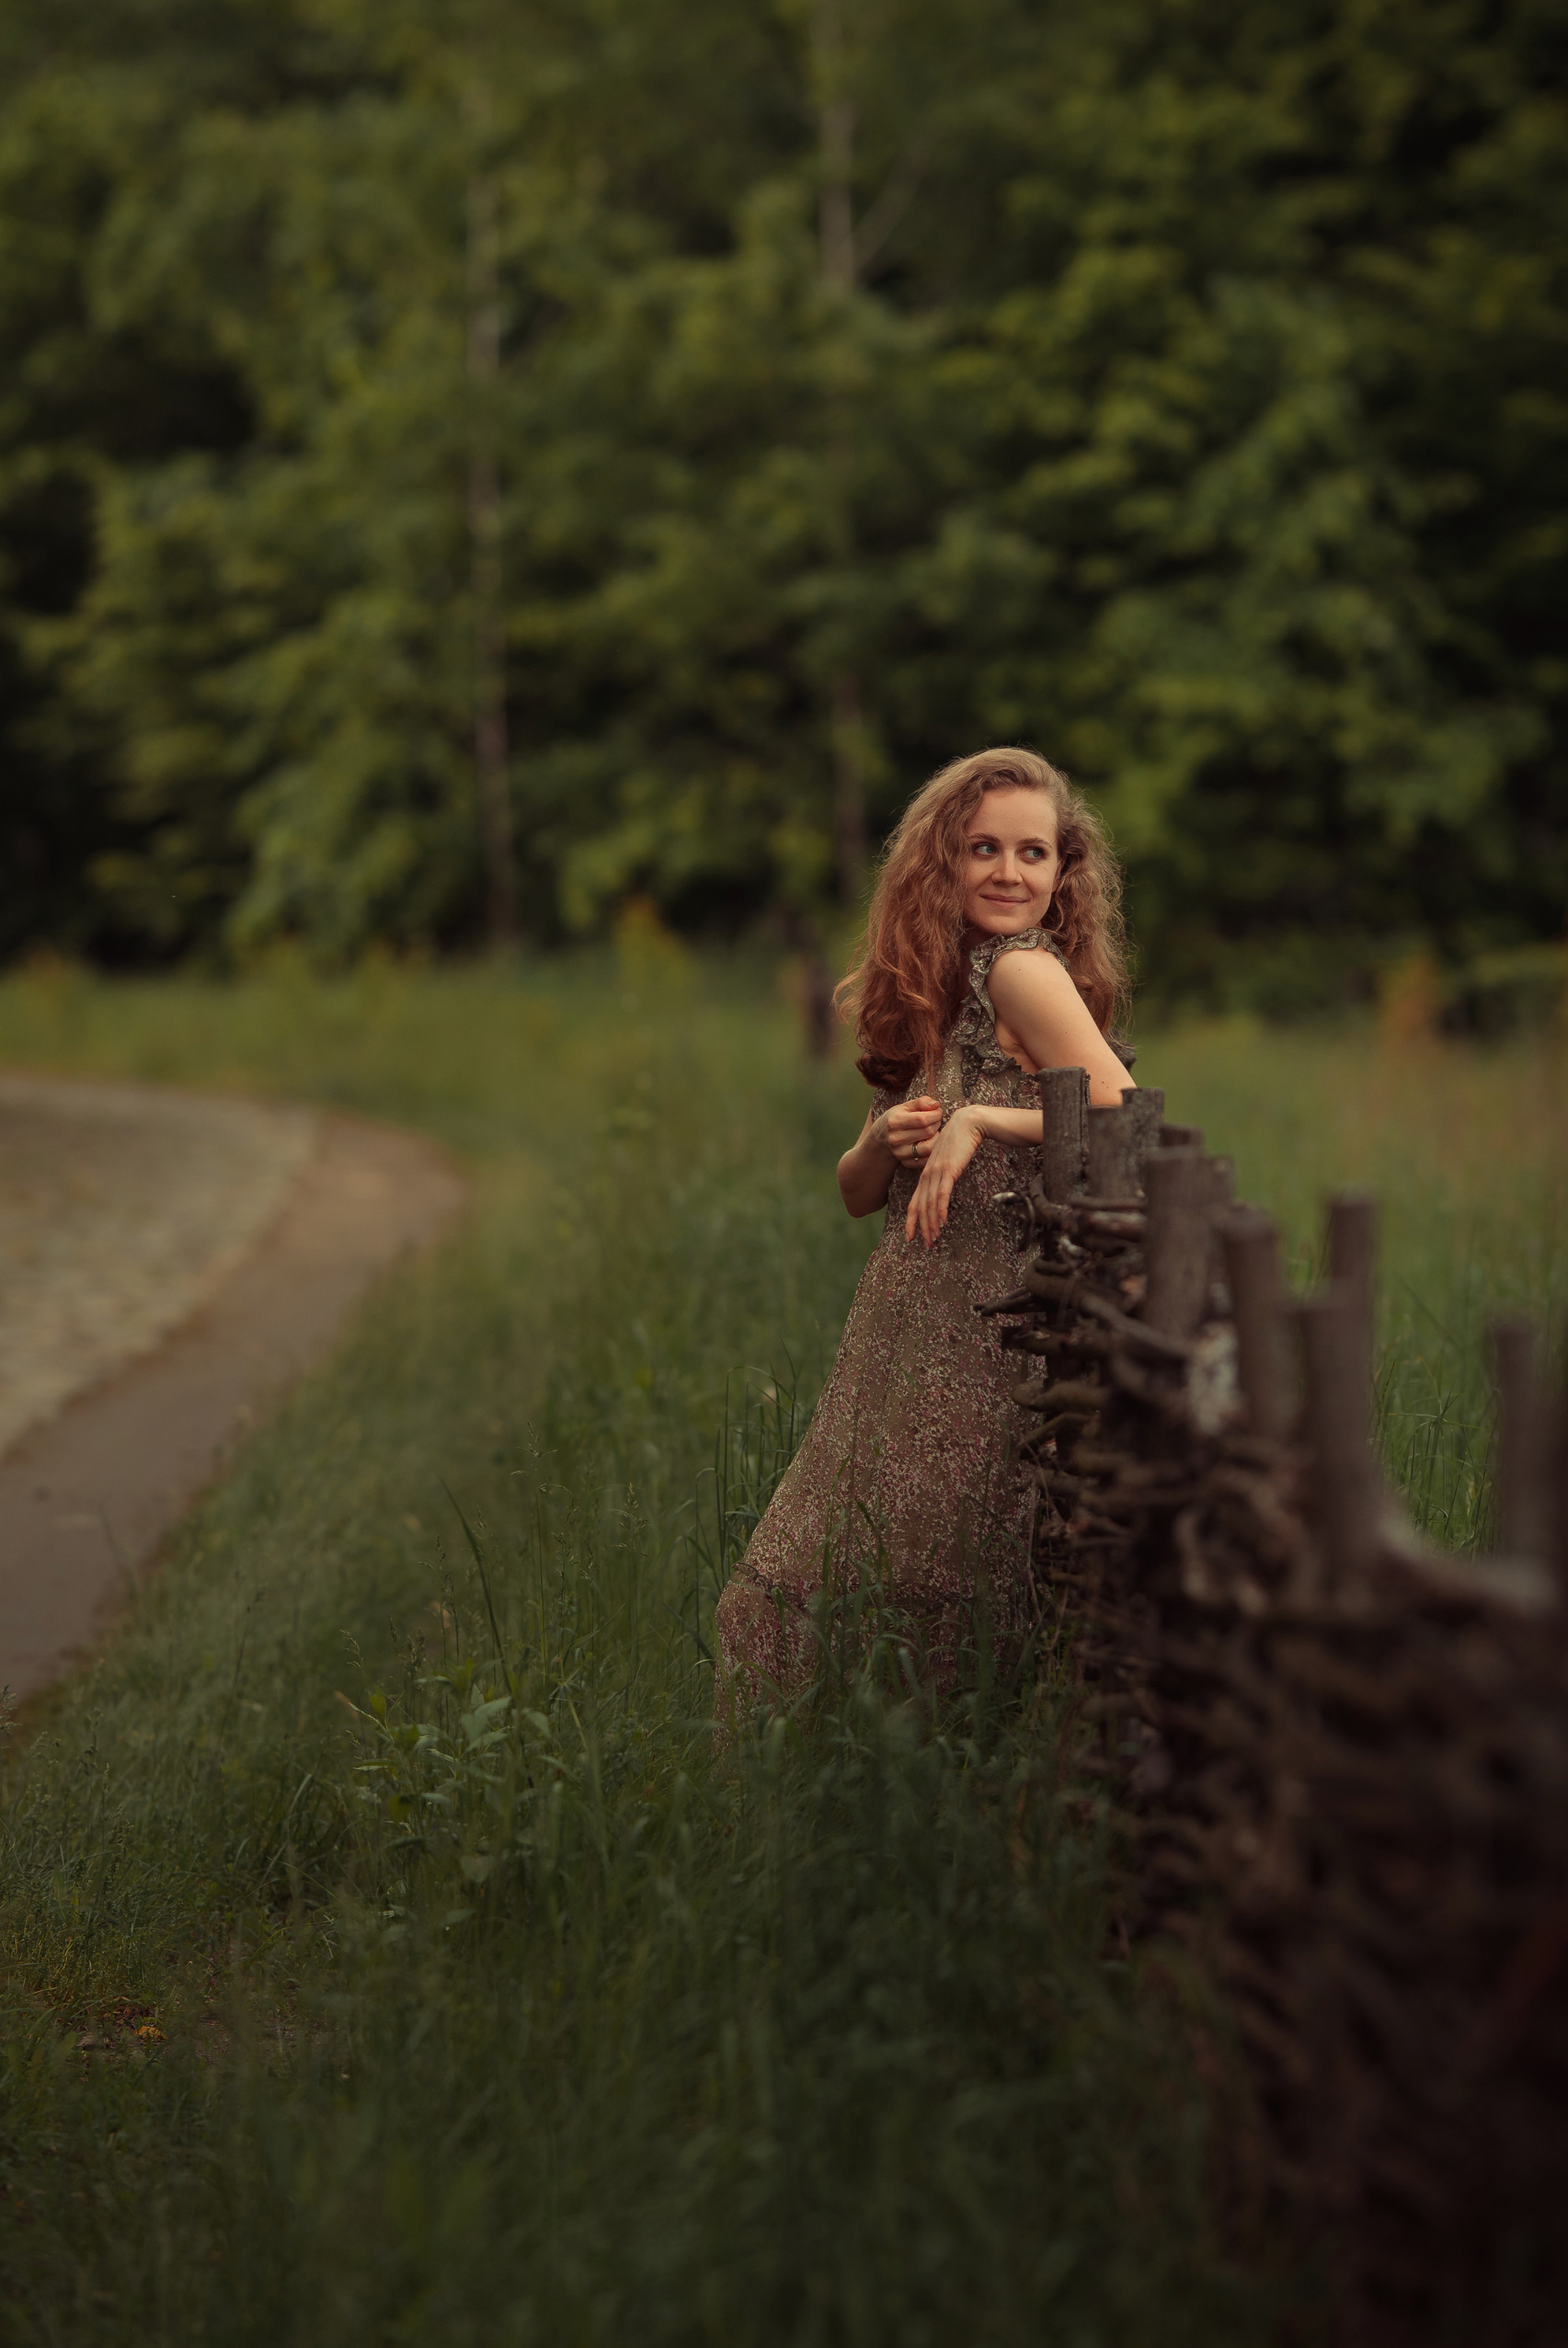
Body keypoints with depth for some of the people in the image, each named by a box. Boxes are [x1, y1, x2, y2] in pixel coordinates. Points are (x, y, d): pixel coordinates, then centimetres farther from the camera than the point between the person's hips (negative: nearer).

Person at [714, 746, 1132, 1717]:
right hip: (907, 1332, 8)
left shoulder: (1021, 971, -8)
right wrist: (884, 1140, -3)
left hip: (985, 1334, -8)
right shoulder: (937, 991, 16)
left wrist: (980, 1121, -15)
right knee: (802, 1588, 6)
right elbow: (859, 1192, 18)